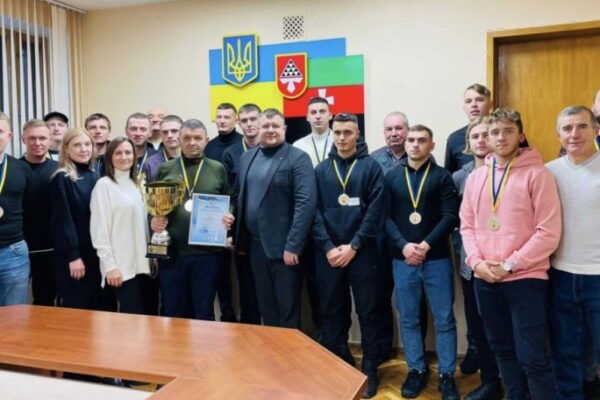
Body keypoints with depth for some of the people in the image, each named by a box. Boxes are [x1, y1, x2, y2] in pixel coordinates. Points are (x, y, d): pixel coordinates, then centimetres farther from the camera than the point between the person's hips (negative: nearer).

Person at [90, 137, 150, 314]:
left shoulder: (136, 185, 13)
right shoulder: (103, 185, -6)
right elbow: (99, 230, -10)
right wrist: (110, 265, -14)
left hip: (141, 263, 6)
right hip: (120, 265, -6)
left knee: (142, 315, 8)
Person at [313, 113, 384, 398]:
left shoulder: (371, 167, 1)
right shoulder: (321, 170, 8)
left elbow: (375, 211, -6)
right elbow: (315, 212, 2)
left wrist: (353, 246, -12)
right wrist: (328, 247, -9)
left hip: (361, 252, -2)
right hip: (327, 253, 3)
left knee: (367, 311, 5)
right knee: (331, 311, 11)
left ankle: (370, 369, 19)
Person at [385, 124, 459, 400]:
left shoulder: (442, 176, 2)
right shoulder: (392, 177, 7)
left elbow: (450, 217, -6)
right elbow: (385, 217, 1)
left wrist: (427, 244, -16)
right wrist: (404, 245, -13)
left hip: (437, 259, -1)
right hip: (402, 259, 2)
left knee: (444, 320, 5)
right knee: (408, 319, 10)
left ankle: (446, 374, 20)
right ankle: (416, 370, 26)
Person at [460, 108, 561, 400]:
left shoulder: (536, 174, -6)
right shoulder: (475, 177, 9)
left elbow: (548, 232, -11)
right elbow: (467, 225, 10)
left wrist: (510, 265, -15)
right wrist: (477, 262, -5)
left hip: (526, 278, -5)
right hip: (485, 280, 5)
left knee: (532, 357, -2)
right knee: (503, 349, 16)